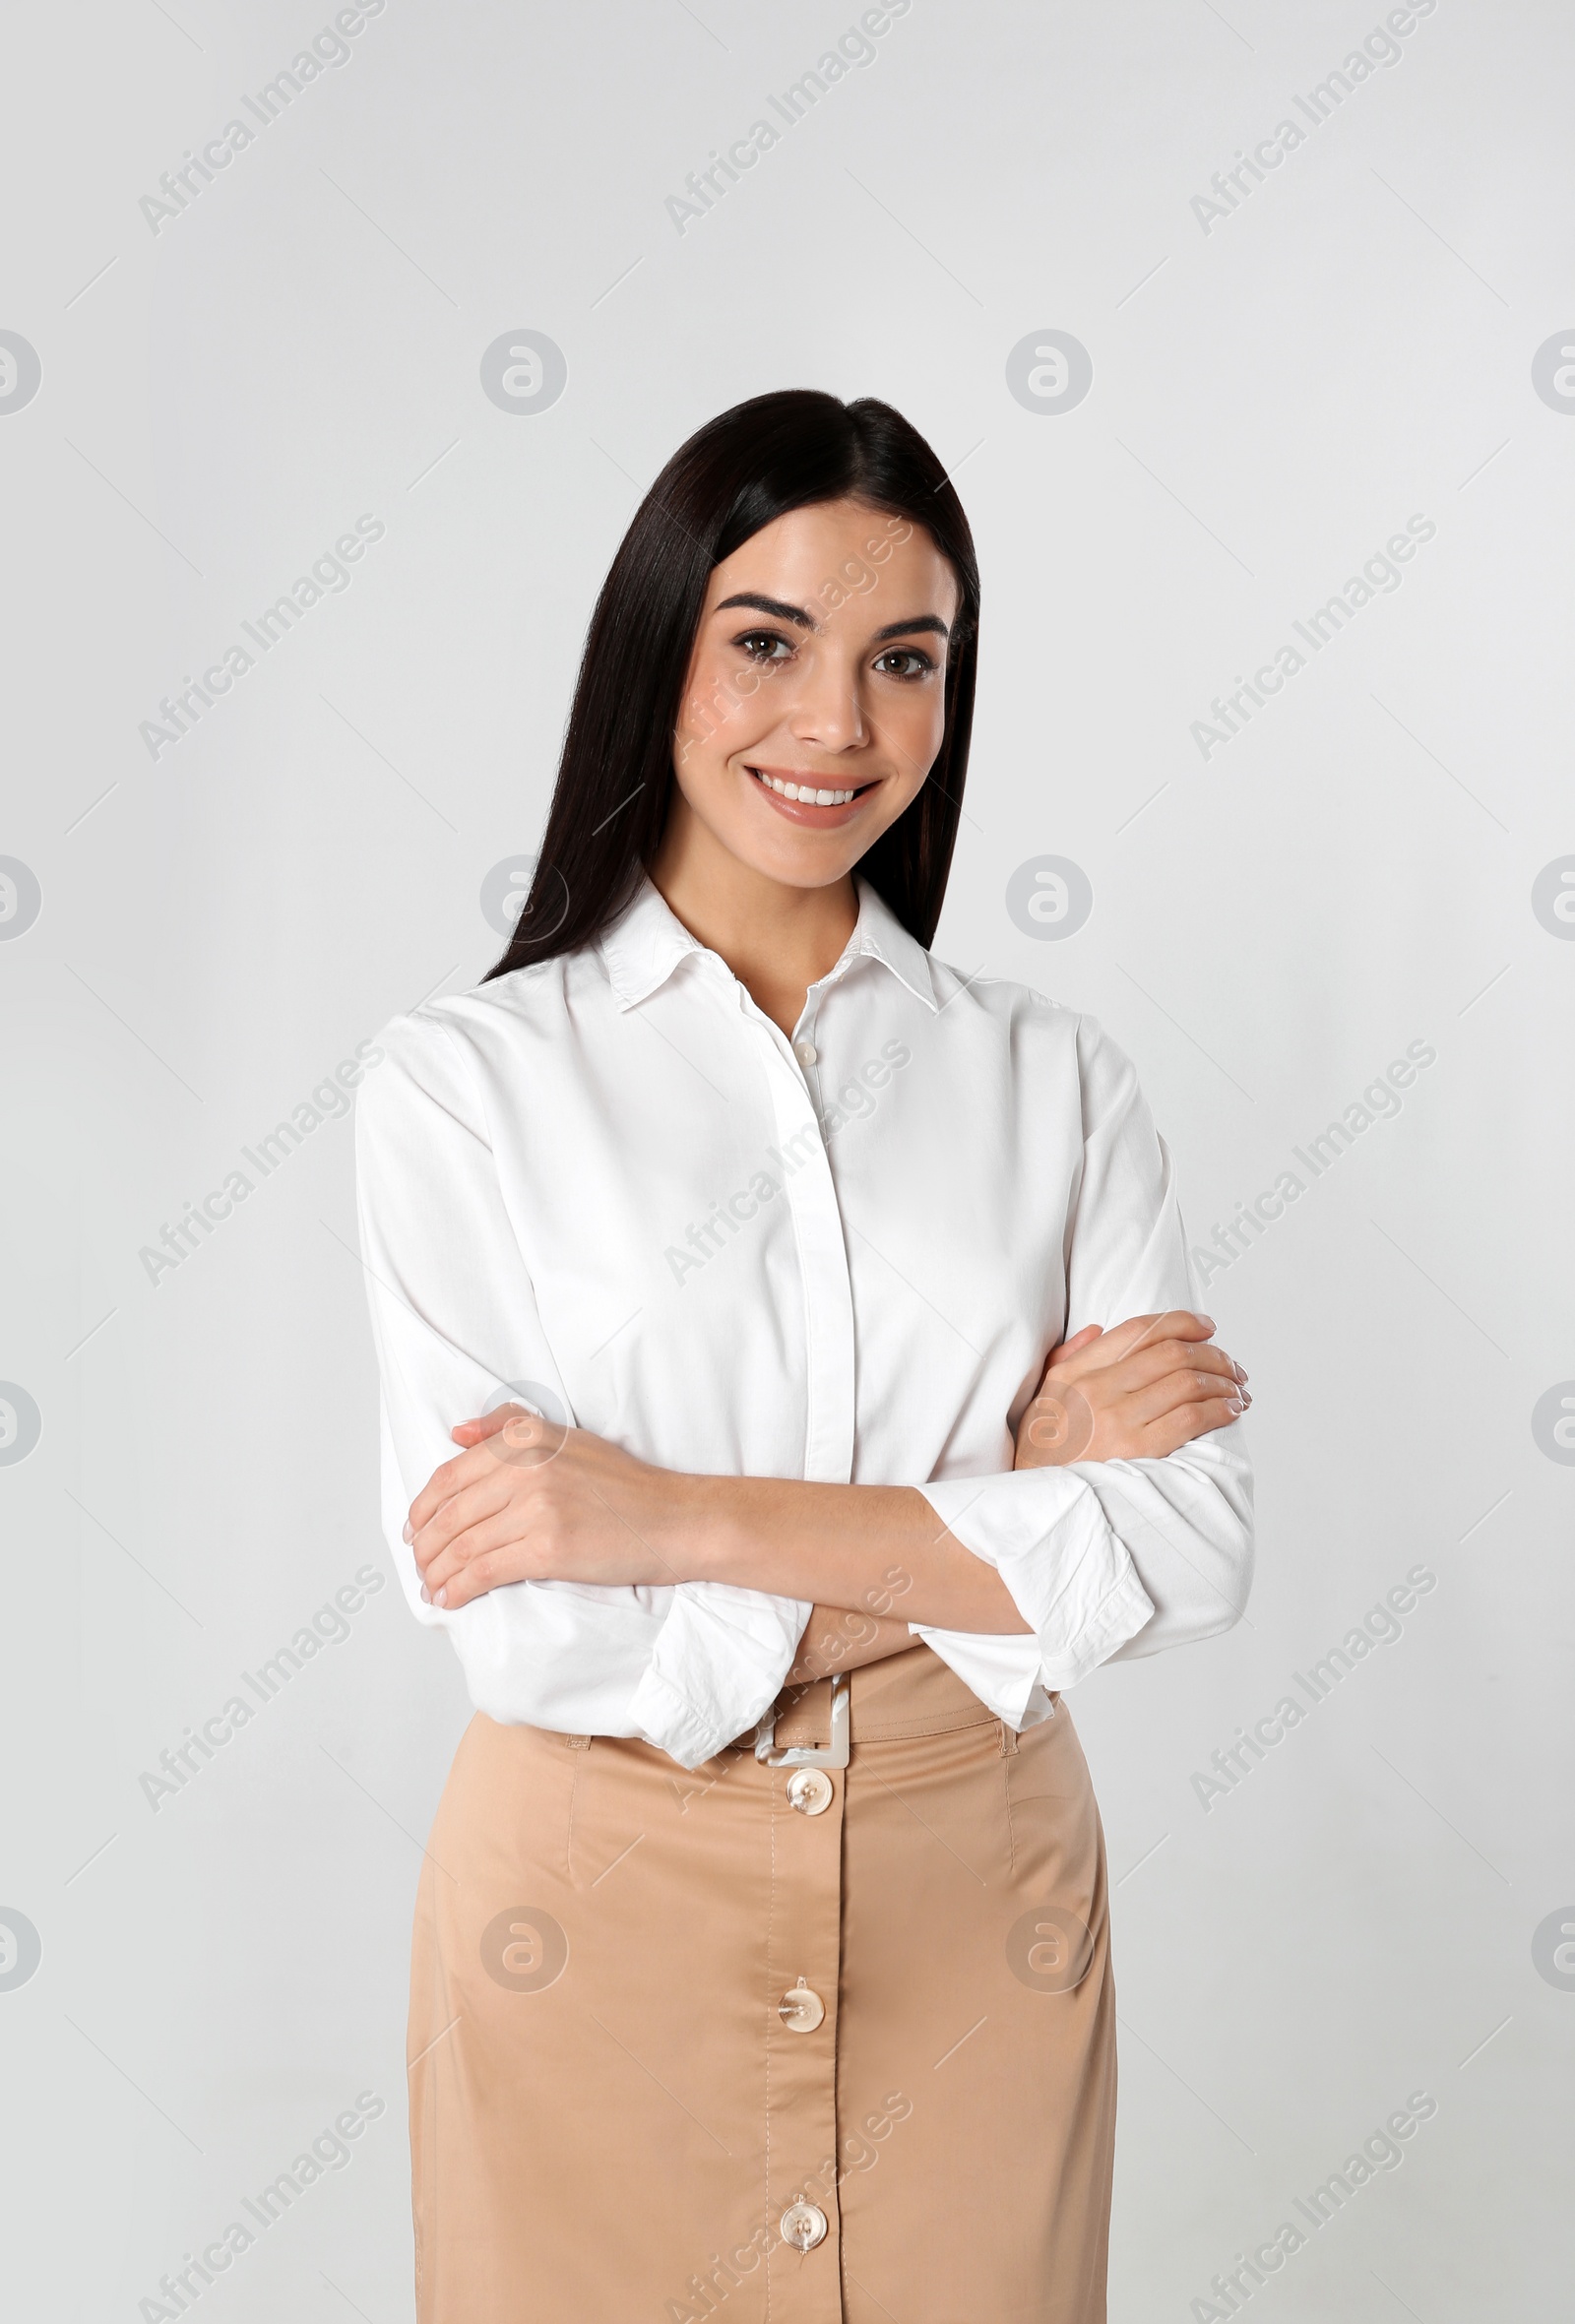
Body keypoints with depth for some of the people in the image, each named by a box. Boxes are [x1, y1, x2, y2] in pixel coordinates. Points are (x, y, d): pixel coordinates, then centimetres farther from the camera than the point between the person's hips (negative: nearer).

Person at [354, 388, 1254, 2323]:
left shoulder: (1053, 1078, 0)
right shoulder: (462, 1080, -8)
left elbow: (1191, 1545, -11)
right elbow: (519, 1622, -16)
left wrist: (687, 1519, -19)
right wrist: (1009, 1478, -14)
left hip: (973, 1913, 2)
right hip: (602, 1906, -2)